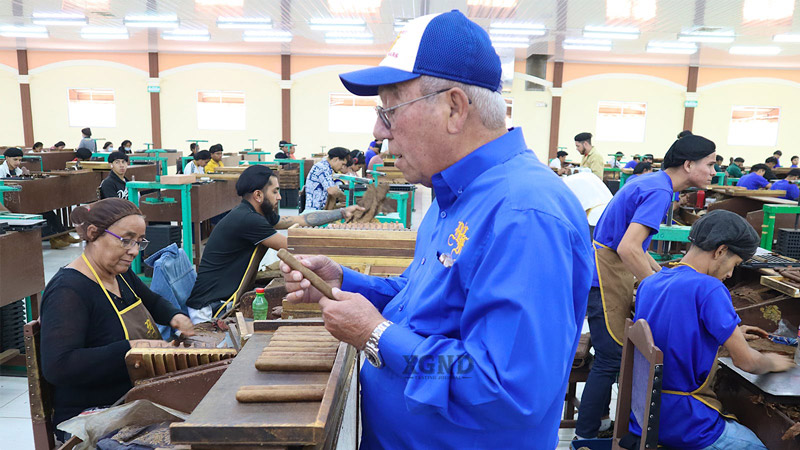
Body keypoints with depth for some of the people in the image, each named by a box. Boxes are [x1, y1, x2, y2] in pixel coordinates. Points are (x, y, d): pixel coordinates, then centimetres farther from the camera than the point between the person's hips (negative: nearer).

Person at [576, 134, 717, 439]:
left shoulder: (650, 181, 13)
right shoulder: (659, 191, -18)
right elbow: (628, 249, -27)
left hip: (609, 272, 10)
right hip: (606, 276, -10)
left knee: (611, 354, 17)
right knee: (610, 359, -4)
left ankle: (599, 418, 29)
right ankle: (586, 434, 7)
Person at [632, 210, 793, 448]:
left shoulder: (648, 284, 3)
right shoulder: (708, 288, -19)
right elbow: (745, 361, -13)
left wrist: (731, 335, 19)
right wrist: (772, 362, 9)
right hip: (685, 425, -7)